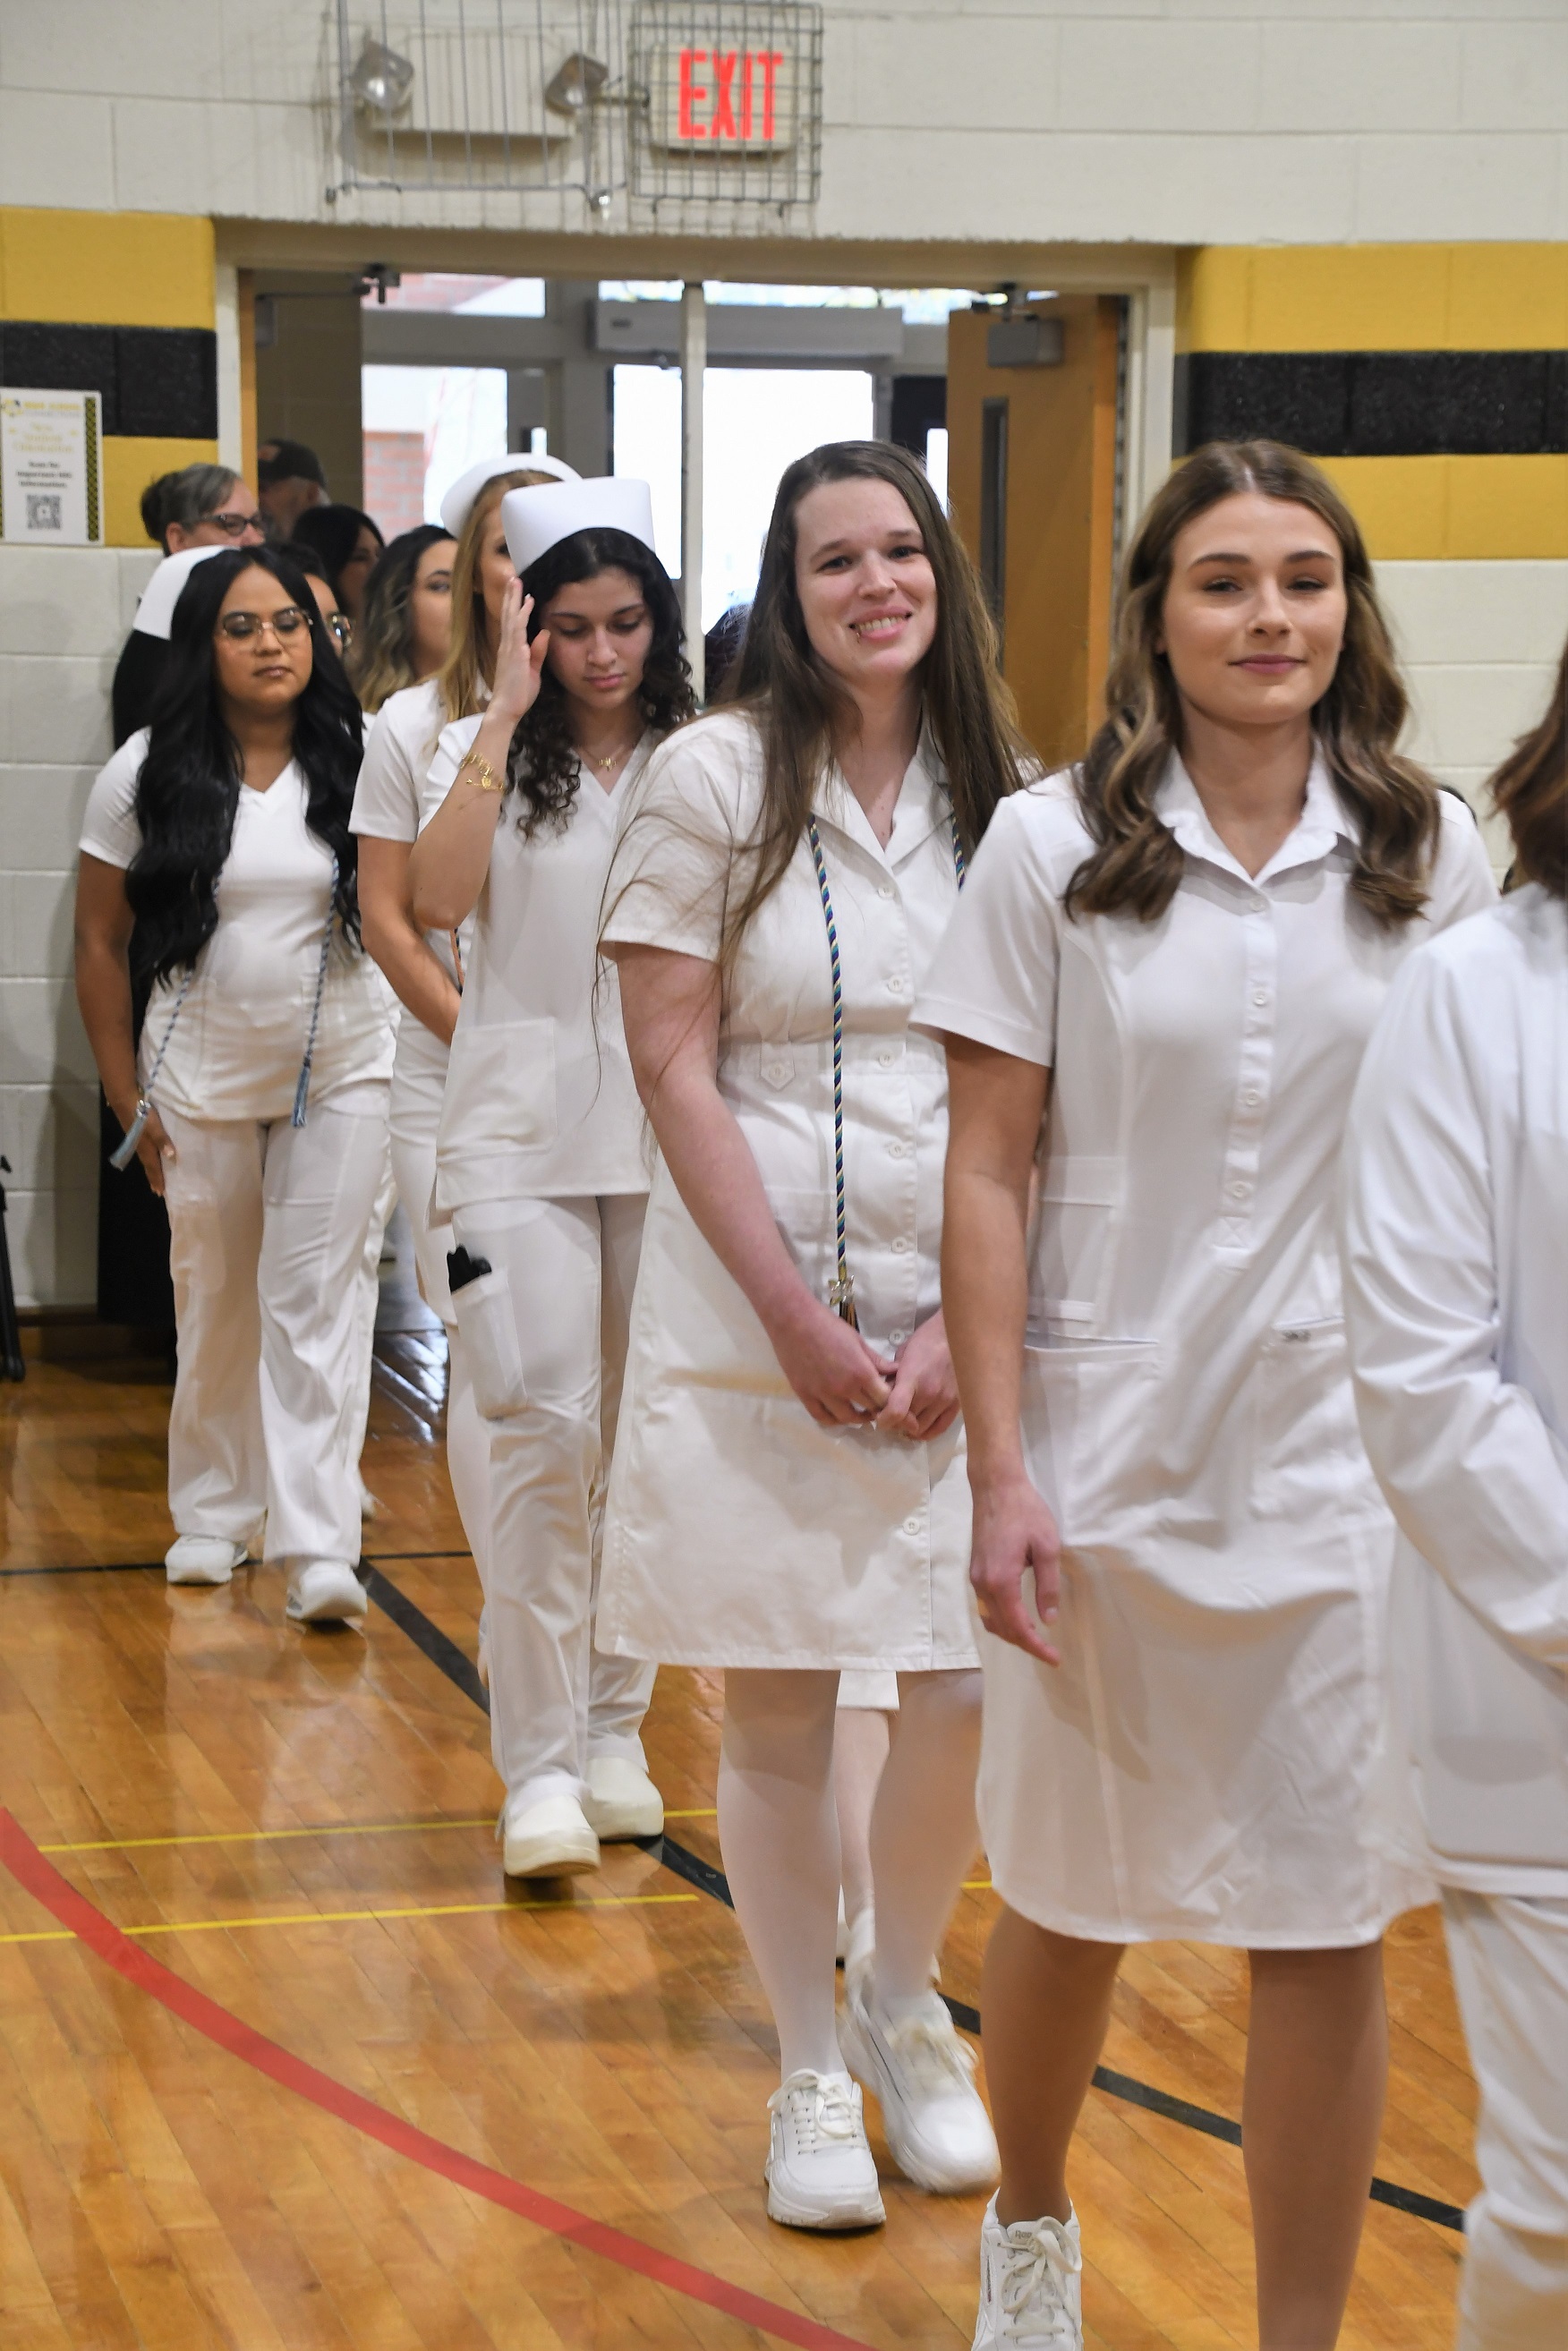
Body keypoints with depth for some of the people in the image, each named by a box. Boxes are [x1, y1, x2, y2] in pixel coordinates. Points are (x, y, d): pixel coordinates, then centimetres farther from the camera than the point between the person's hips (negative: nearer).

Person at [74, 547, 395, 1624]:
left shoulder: (356, 765, -3)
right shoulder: (148, 775, -4)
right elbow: (100, 943, 1)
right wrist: (128, 1098, 0)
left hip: (341, 1071, -1)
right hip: (204, 1078, 1)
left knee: (313, 1301, -5)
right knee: (216, 1303, 11)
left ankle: (319, 1544, -7)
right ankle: (213, 1514, 28)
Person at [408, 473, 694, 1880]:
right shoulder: (484, 753, 4)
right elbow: (440, 897, -15)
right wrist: (505, 719, -13)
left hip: (666, 1130, 2)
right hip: (520, 1128, -2)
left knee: (648, 1438, 8)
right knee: (545, 1434, -10)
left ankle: (616, 1733, 22)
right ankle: (540, 1766, -5)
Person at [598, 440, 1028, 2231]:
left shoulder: (994, 791, 5)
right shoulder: (715, 777, -4)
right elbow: (675, 1073, -6)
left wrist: (963, 1323, -7)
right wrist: (800, 1317, -12)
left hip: (957, 1318, 2)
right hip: (753, 1312, -2)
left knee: (972, 1692, -1)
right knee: (777, 1714, 4)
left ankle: (903, 2009, 26)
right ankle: (809, 2074, 21)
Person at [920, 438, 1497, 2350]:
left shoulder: (1430, 854, 1)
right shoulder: (1054, 848, -3)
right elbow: (990, 1173, -3)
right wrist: (1000, 1470, -9)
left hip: (1346, 1460, 1)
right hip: (1109, 1450, 0)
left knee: (1324, 1930, 3)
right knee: (1068, 1891, 14)